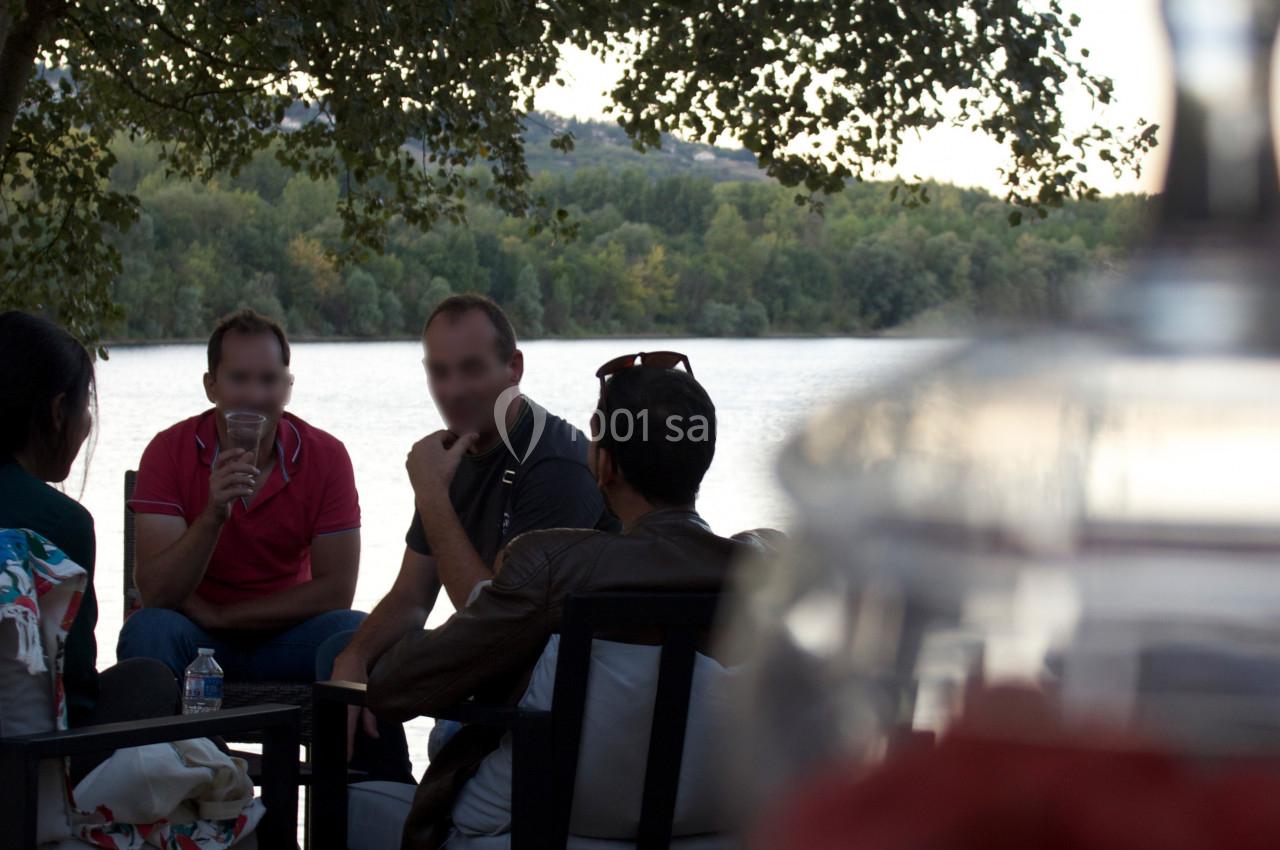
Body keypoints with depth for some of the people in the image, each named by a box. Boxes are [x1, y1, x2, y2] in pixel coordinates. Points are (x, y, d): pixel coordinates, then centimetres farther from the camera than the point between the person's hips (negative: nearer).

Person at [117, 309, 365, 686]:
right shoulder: (169, 451, -9)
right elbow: (154, 594, -16)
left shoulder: (326, 456, -6)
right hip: (196, 640, -1)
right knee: (147, 630, -33)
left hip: (284, 636, 1)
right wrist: (212, 516, -32)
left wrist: (218, 616, -12)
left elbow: (336, 591, -10)